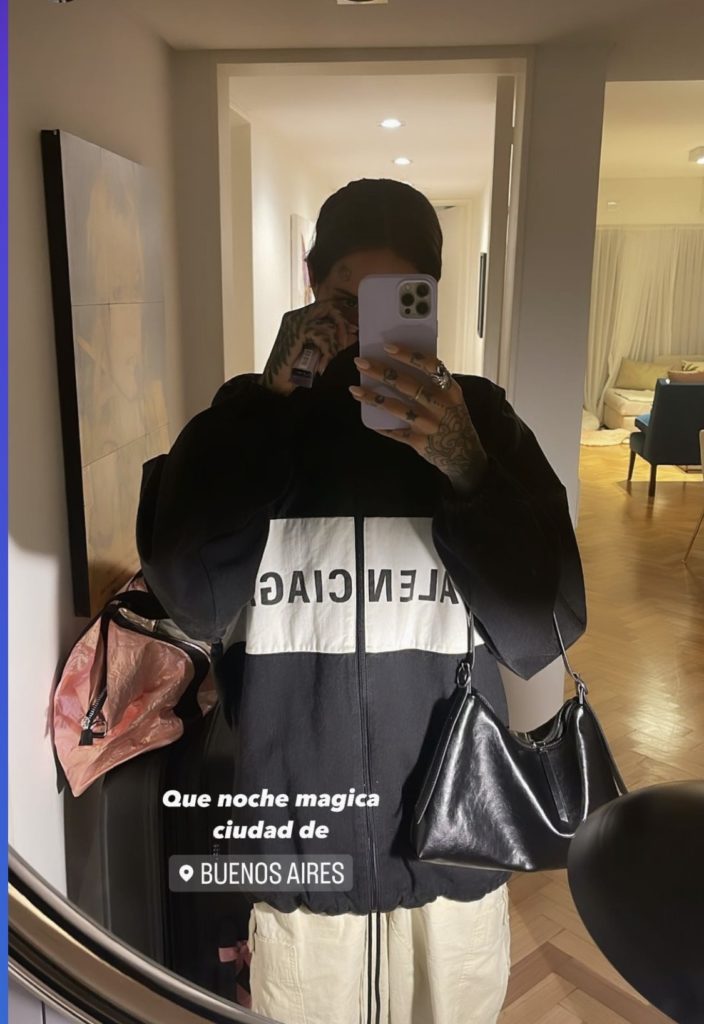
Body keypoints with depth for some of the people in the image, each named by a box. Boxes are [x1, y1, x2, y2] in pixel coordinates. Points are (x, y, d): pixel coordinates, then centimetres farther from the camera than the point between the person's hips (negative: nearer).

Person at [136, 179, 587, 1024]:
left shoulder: (481, 420, -6)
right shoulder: (251, 417, -6)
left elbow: (543, 638, -13)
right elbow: (192, 602, -20)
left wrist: (463, 465, -27)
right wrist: (271, 400, -22)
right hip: (298, 852, 0)